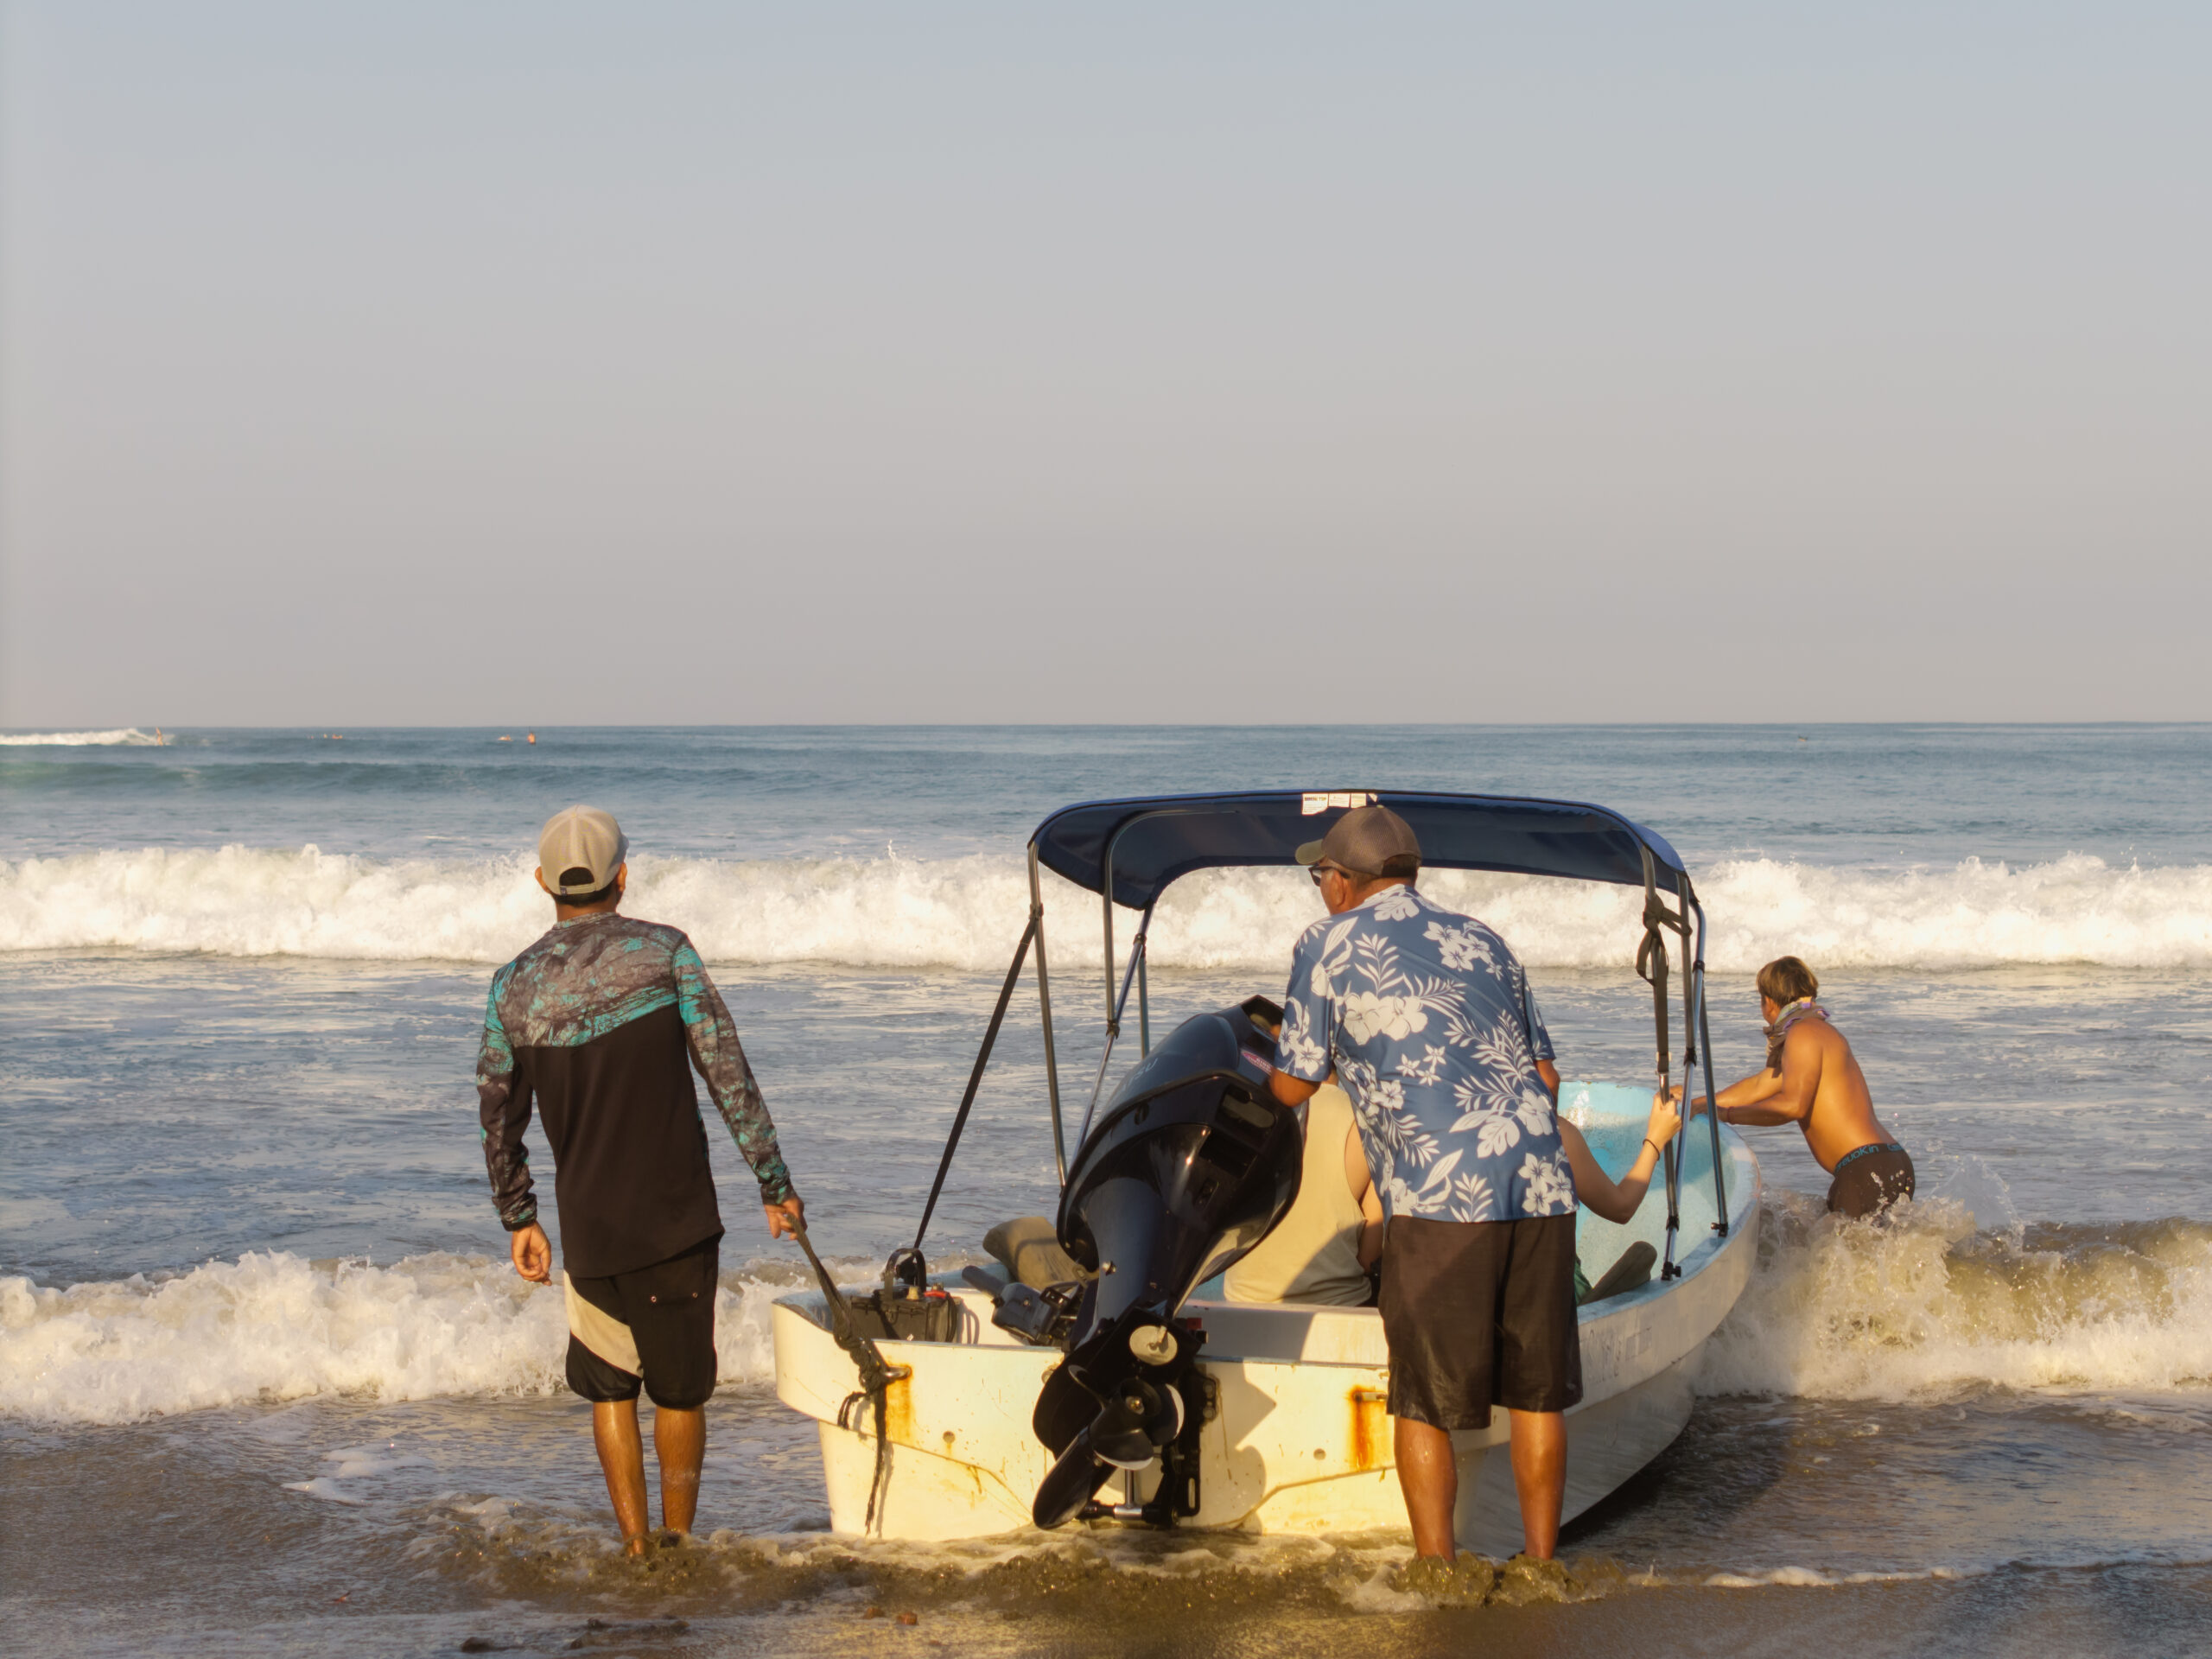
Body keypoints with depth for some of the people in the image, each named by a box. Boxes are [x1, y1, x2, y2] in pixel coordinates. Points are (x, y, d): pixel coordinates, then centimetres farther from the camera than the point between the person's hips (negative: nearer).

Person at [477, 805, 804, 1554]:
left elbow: (497, 1117, 8)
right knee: (680, 1389, 13)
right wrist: (775, 1183, -4)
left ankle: (634, 1548, 15)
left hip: (588, 1227, 2)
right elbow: (727, 1075, -9)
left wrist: (518, 1219, 20)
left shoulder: (514, 985, 2)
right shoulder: (663, 952, -6)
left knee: (608, 1385, 18)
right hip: (676, 1217, -2)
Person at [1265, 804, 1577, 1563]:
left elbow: (1294, 1086, 11)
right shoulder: (1481, 940, 22)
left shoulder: (1330, 945, 7)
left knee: (1424, 1402, 4)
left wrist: (1251, 1064, 32)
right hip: (1543, 1184, 5)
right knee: (1536, 1391, 13)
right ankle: (1540, 1566, 19)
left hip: (1441, 1194, -5)